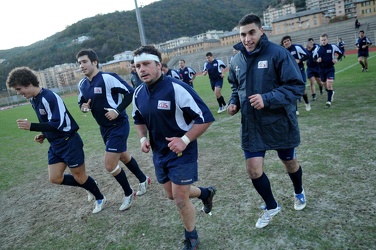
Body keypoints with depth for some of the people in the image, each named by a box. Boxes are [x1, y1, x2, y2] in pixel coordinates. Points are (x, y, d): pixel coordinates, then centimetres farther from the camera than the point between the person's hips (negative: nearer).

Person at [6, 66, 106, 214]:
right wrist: (44, 135, 5)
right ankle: (88, 186, 28)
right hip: (55, 144, 9)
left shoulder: (49, 97, -22)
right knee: (55, 178, 7)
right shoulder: (33, 100, 9)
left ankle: (100, 199, 28)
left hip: (69, 142, -9)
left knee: (79, 176, 4)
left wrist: (31, 127, -24)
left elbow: (58, 124, -26)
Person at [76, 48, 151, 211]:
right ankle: (143, 179, 46)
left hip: (118, 126, -8)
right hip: (104, 128, 9)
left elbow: (130, 93, -20)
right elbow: (81, 101, 18)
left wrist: (118, 111, -25)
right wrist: (83, 106, -5)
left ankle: (128, 193, 19)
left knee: (110, 165, -7)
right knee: (123, 156, 22)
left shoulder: (108, 78, -20)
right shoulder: (82, 84, 3)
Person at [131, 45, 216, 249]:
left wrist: (185, 140, -26)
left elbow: (205, 118, -21)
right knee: (172, 195, 19)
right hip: (159, 153, 7)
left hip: (181, 153, -7)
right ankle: (205, 193, 48)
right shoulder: (138, 94, -1)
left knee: (180, 199, 1)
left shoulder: (176, 88, -23)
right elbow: (139, 120, 18)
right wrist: (143, 138, 0)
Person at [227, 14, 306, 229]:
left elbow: (297, 86, -18)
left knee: (290, 163, 19)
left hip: (280, 123, -3)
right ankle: (272, 207, 29)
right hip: (251, 126, 4)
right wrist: (234, 103, -5)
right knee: (254, 170, 1)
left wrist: (267, 99, -29)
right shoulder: (237, 60, 0)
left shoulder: (278, 53, -16)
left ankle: (299, 193, 53)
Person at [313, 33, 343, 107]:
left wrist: (337, 59, -9)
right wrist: (317, 60, -14)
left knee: (329, 85, -16)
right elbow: (314, 58, 8)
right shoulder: (317, 49, -1)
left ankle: (329, 101, -11)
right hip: (322, 70, 3)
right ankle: (331, 92, 46)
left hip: (330, 69, -3)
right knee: (325, 85, 15)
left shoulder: (333, 47, -4)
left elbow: (340, 53, 9)